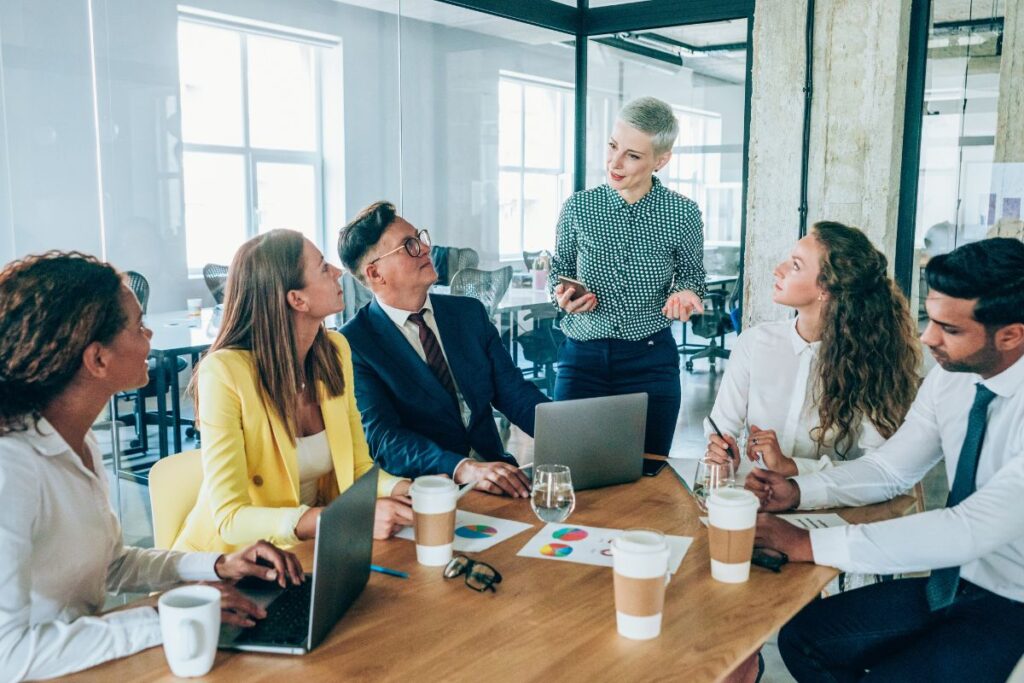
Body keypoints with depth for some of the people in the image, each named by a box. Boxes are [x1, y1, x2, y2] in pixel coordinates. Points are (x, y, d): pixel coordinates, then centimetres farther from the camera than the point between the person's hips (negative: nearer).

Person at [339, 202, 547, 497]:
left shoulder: (470, 313, 11)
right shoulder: (353, 343, -6)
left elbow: (515, 394, 9)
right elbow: (382, 436, -16)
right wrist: (462, 468, -33)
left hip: (495, 470, 5)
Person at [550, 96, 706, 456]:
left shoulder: (683, 213, -3)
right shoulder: (578, 207, 0)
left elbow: (691, 274, 11)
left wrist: (685, 294, -10)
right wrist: (562, 293, -8)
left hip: (651, 360, 0)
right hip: (582, 357, 1)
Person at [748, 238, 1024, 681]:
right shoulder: (950, 378, -4)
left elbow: (972, 529, -36)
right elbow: (889, 469, 4)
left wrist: (810, 544, -36)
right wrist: (798, 491, -14)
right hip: (952, 582, 7)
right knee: (803, 637, 0)